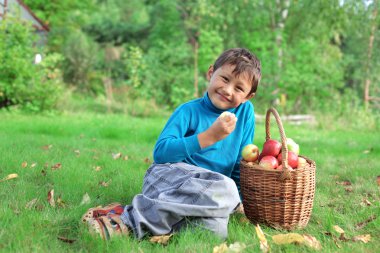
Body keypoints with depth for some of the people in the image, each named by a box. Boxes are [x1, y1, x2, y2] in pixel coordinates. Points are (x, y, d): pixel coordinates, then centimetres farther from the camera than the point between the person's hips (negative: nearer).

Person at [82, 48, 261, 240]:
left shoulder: (246, 111, 9)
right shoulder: (189, 111, -1)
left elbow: (242, 163, 15)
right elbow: (160, 152, -14)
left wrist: (238, 198, 4)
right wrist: (210, 136, -18)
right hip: (169, 175, -3)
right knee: (224, 188, -37)